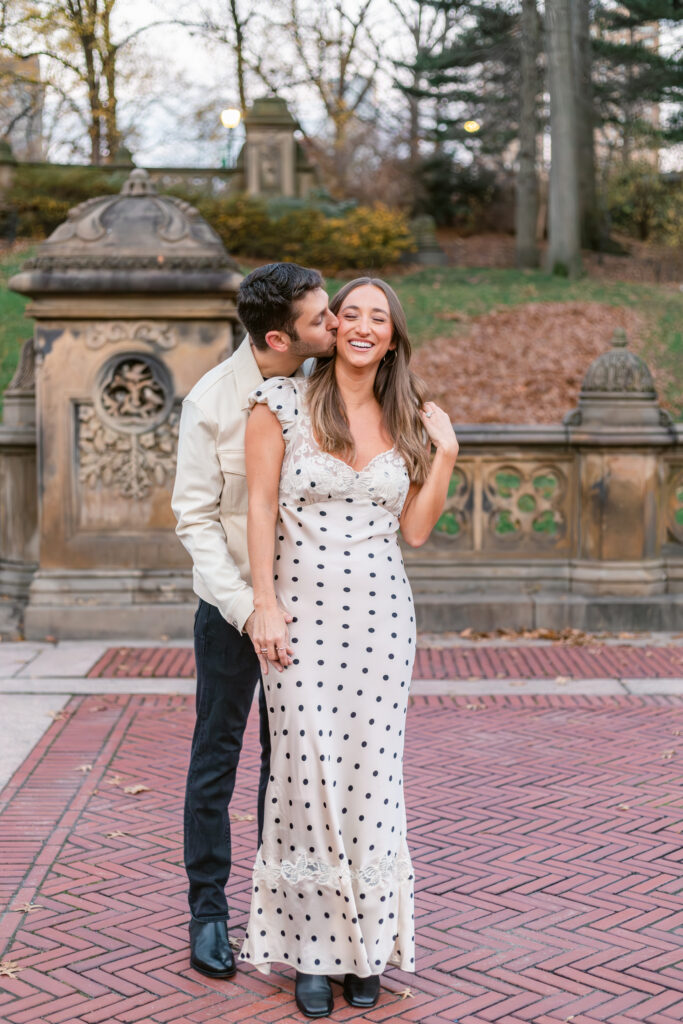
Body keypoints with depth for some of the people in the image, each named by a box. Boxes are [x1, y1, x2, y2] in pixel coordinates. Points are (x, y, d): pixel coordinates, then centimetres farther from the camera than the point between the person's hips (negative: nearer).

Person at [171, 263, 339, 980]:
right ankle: (208, 910, 18)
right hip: (231, 604, -3)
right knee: (216, 758, 5)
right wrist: (245, 609, -19)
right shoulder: (212, 401, -15)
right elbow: (195, 518, -12)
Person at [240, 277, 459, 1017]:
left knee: (372, 776, 4)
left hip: (381, 614, 3)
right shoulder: (283, 402, -1)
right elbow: (260, 507, -4)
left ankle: (366, 944, 18)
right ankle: (310, 950, 12)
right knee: (307, 776, -1)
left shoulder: (406, 422, 8)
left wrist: (444, 453, -1)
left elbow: (415, 531, 7)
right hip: (302, 612, -2)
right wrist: (265, 606, -9)